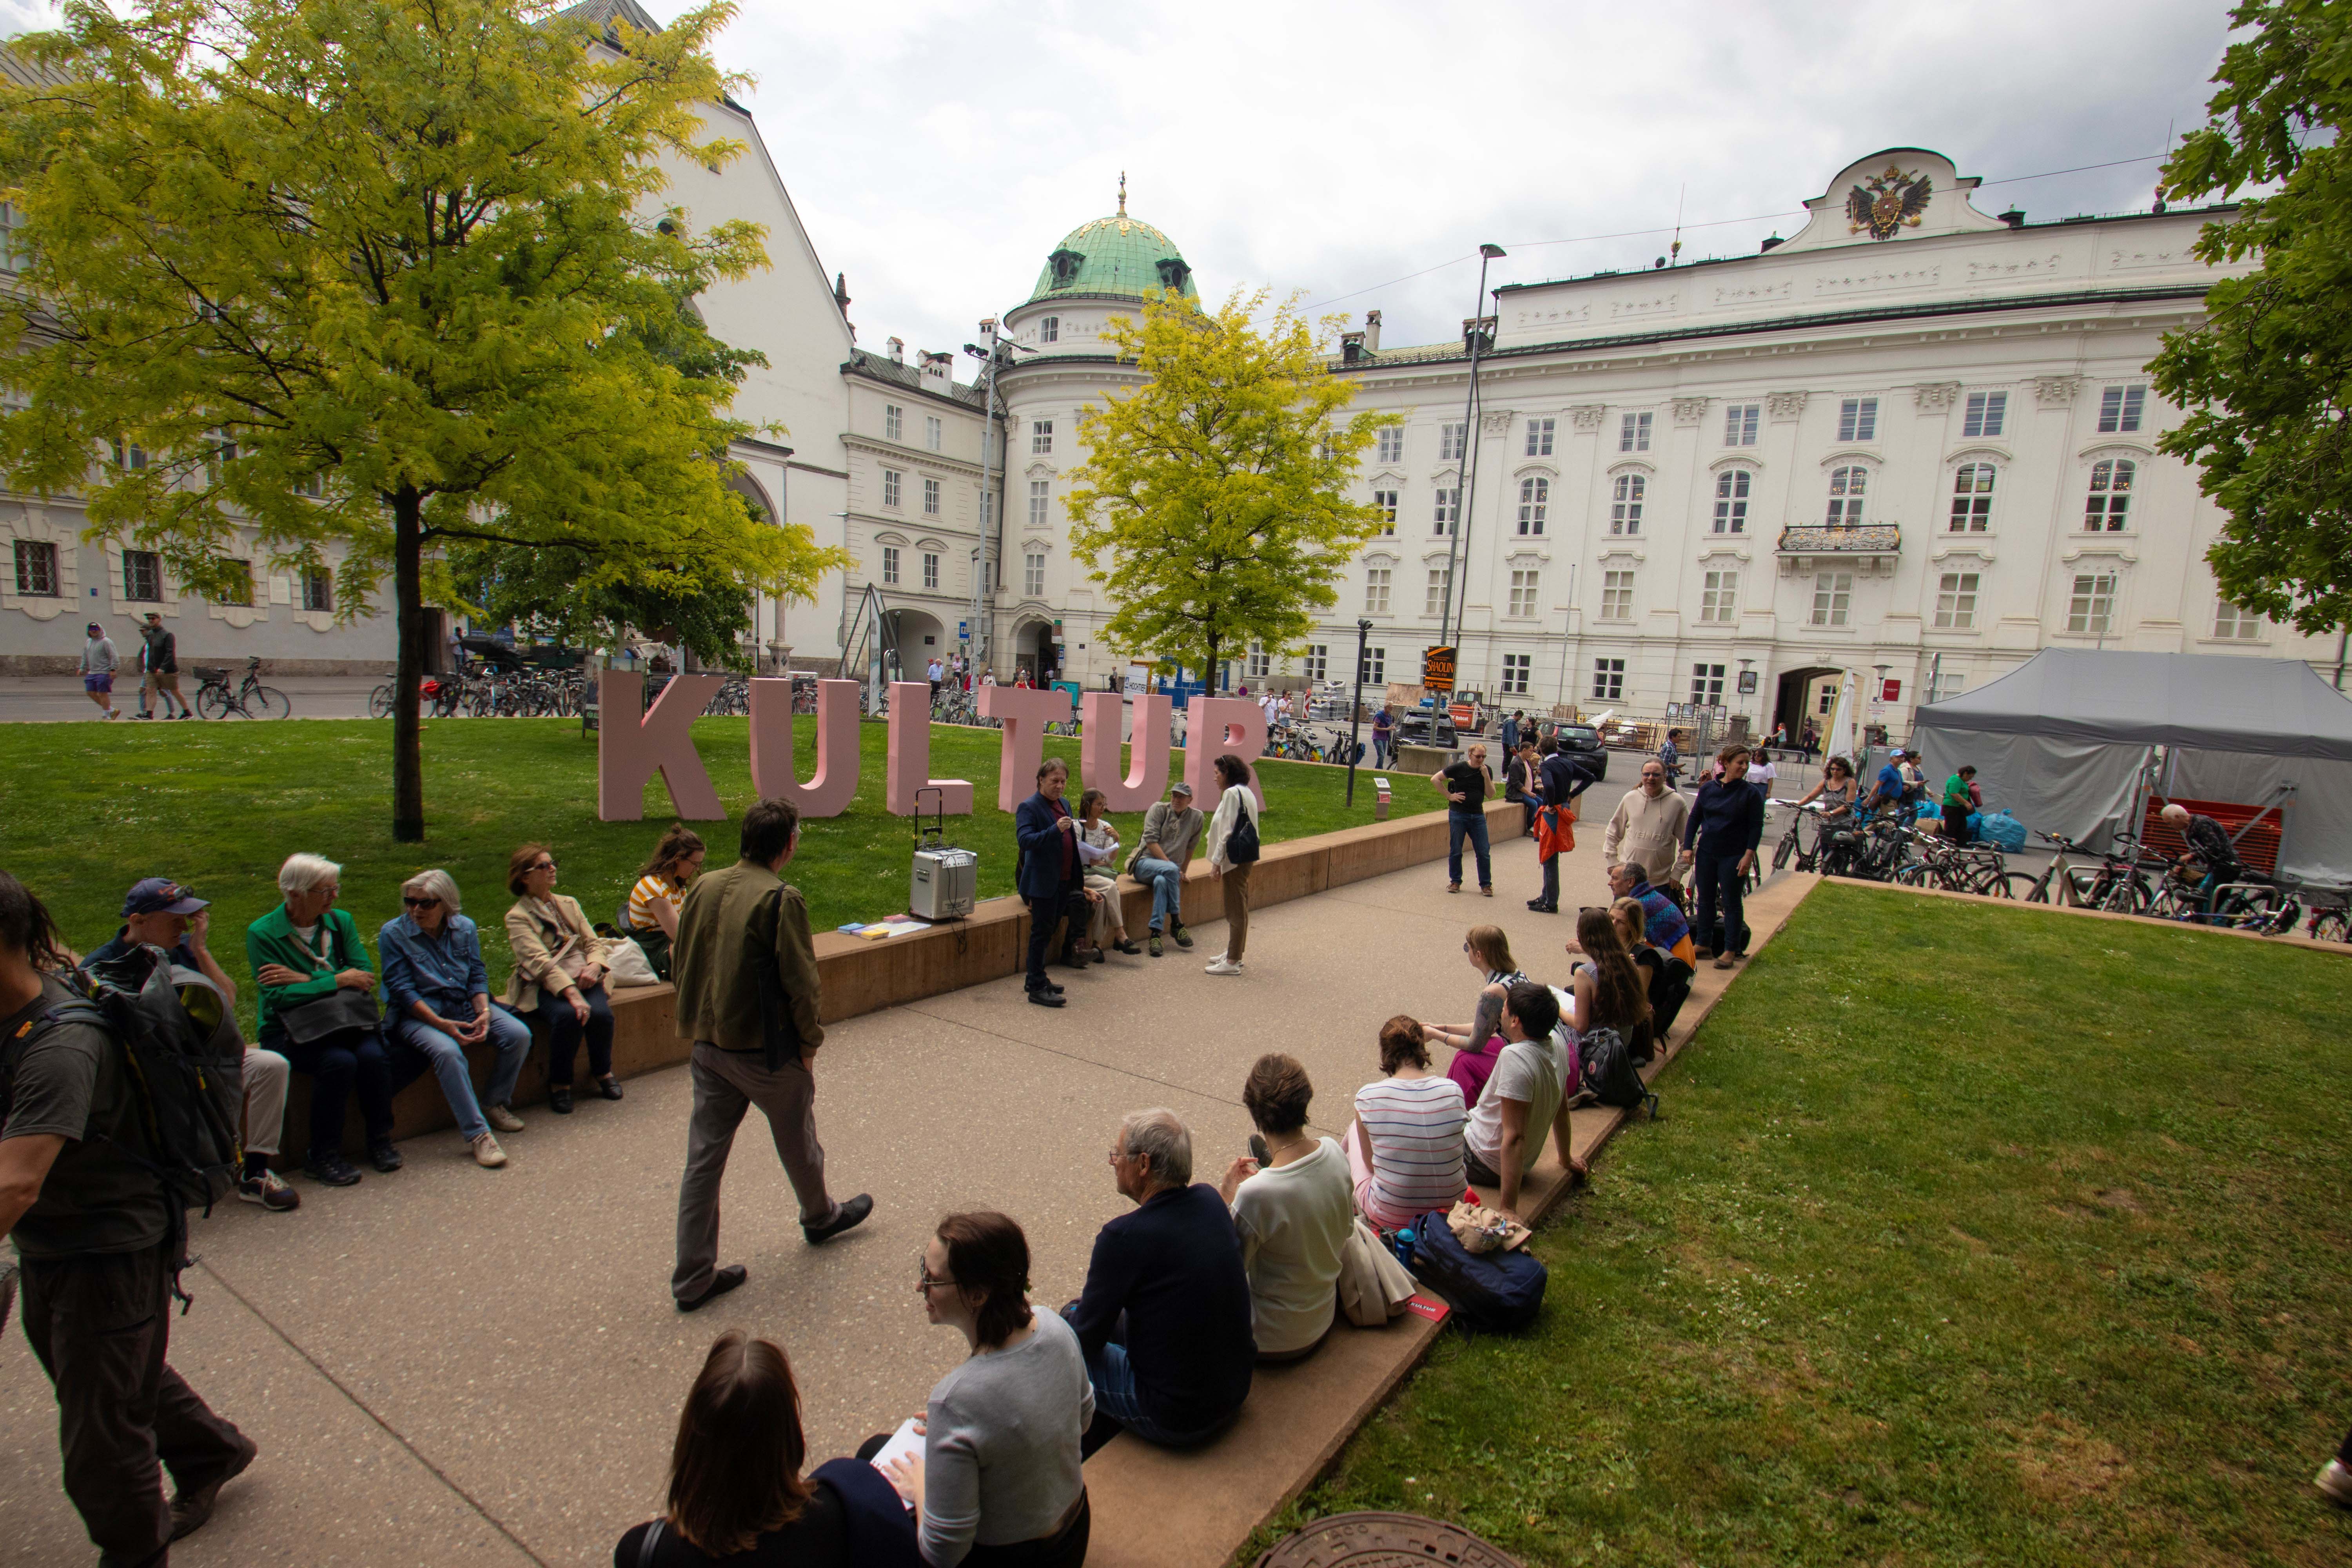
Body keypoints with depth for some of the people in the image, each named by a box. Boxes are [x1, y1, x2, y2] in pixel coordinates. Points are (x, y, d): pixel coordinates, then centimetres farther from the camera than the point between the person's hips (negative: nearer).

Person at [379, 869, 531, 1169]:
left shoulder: (465, 927, 4)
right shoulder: (393, 934, -7)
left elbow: (477, 975, 5)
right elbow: (402, 989, -11)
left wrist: (484, 1012, -13)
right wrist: (441, 1023, -21)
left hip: (465, 1005, 4)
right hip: (419, 1013, -4)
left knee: (519, 1034, -17)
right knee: (447, 1051, -35)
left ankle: (496, 1103, 7)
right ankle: (477, 1134, -30)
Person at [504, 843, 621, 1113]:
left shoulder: (569, 903, 18)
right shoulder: (517, 916, -1)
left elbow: (593, 942, 13)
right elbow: (540, 961, -15)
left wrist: (594, 965, -13)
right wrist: (571, 994, -29)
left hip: (582, 978, 4)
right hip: (545, 987, -4)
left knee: (600, 1013, -27)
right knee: (569, 1016, -34)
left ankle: (602, 1073, 0)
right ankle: (559, 1084, -11)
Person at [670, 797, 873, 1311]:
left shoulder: (703, 887, 1)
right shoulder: (782, 899, -20)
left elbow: (682, 966, 10)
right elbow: (800, 982, -18)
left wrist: (700, 1027, 18)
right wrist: (809, 1041, -4)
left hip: (708, 1046, 6)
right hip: (766, 1048, -6)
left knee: (703, 1157, 11)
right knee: (797, 1141, 18)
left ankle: (693, 1278, 19)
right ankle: (821, 1217, 43)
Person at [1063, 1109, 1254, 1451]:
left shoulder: (1123, 1237, -25)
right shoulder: (1211, 1201, -5)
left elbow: (1087, 1337, -13)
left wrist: (1078, 1307, 9)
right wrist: (1102, 1285, 14)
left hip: (1175, 1421, -7)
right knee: (1113, 1317, 23)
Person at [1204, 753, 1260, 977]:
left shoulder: (1232, 793, -15)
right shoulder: (1246, 792, 14)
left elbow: (1227, 831, -18)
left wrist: (1217, 861, -15)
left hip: (1235, 857, -10)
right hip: (1246, 855, 10)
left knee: (1235, 909, -5)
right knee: (1239, 907, 17)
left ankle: (1232, 962, 0)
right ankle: (1234, 953, 28)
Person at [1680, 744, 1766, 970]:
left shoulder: (1751, 794, -7)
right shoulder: (1708, 789, 0)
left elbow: (1756, 827, -6)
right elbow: (1694, 818, 6)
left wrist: (1749, 855, -13)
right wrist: (1688, 847, -1)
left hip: (1734, 856, -3)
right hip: (1706, 853, 3)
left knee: (1731, 903, 3)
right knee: (1705, 899, 11)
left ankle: (1731, 950, 12)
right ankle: (1703, 944, 23)